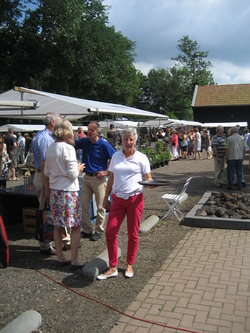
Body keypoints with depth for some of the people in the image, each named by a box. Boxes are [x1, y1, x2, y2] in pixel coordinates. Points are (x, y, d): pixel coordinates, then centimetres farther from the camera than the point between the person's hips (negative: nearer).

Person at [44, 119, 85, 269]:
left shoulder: (50, 148, 7)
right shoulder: (68, 148, -14)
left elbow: (47, 172, 14)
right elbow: (73, 174, -16)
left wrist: (47, 189, 24)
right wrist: (79, 168, 4)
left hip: (54, 190, 7)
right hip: (68, 191, -7)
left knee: (58, 225, 14)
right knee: (76, 227, 3)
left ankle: (60, 257, 25)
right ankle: (74, 260, 8)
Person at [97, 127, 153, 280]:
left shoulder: (141, 157, -1)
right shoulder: (115, 156, 9)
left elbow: (148, 178, -1)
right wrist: (106, 197, 14)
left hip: (135, 199, -3)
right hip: (118, 200, 3)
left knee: (133, 234, 7)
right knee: (110, 233, -2)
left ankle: (129, 265, 26)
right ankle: (113, 268, 12)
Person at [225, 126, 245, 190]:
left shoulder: (229, 138, -7)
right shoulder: (242, 138, 4)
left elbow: (227, 149, -9)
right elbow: (244, 149, 5)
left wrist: (226, 158, -1)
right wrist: (242, 156, 15)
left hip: (231, 158, -3)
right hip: (240, 158, 3)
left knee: (231, 172, 5)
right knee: (239, 172, 9)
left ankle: (230, 186, 9)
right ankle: (239, 186, 11)